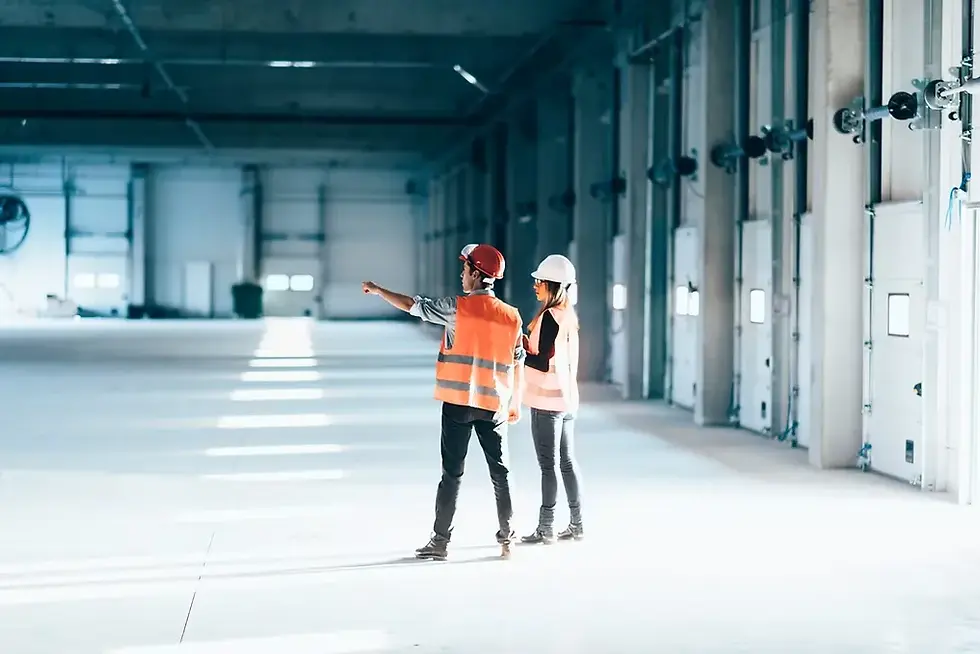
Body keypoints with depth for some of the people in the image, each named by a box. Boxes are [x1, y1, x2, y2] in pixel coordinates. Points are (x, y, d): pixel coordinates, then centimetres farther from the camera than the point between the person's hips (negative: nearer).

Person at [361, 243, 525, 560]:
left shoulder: (458, 307, -7)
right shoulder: (512, 316, 3)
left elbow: (412, 305, -1)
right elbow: (518, 365, 6)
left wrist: (377, 290, 13)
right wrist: (515, 404, 16)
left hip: (458, 402, -2)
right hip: (494, 405, 3)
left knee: (452, 473, 2)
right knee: (500, 474, 9)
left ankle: (440, 542, 4)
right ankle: (506, 539, 9)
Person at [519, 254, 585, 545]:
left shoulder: (549, 317, -16)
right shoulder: (568, 316, 10)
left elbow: (542, 362, -19)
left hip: (547, 400, -9)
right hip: (566, 398, 9)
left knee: (548, 464, -3)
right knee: (567, 461, 13)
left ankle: (546, 527, 2)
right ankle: (576, 523, 18)